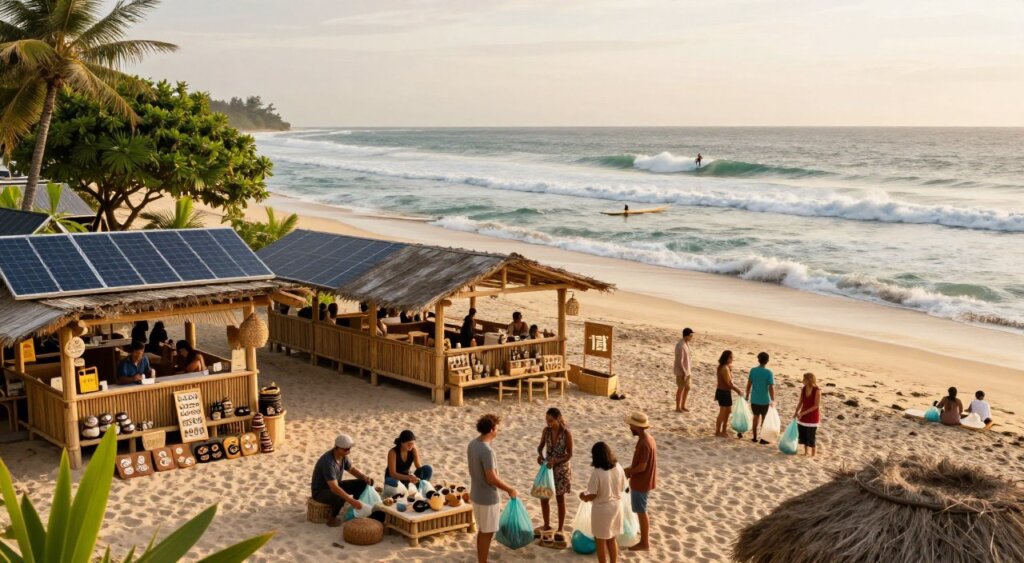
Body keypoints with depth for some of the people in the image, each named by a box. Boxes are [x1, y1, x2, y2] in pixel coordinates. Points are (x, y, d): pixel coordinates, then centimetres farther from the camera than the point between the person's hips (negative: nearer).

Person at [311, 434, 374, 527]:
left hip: (334, 485, 8)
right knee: (340, 497, -39)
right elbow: (334, 488, -40)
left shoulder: (342, 455, -8)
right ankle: (333, 518, -12)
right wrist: (352, 501, -44)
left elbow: (351, 469, 7)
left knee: (362, 483, -2)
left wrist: (365, 477, -13)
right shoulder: (328, 462, -35)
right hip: (321, 491, -8)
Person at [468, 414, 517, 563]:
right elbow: (492, 478, -26)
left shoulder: (473, 444, 1)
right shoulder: (486, 451, -27)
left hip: (476, 494, 9)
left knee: (482, 530, 20)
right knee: (487, 533, 4)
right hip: (487, 498, -9)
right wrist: (510, 490, -13)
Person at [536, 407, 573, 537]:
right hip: (547, 467, 4)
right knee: (543, 497, 9)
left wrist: (556, 461, -28)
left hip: (561, 468, -4)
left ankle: (560, 529, 21)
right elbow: (541, 446, 6)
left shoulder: (566, 433, -19)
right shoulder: (546, 430, -7)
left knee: (560, 499, 8)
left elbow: (569, 454, -15)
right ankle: (546, 526, 28)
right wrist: (540, 454, -16)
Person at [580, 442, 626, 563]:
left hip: (602, 509, -6)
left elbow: (593, 495, -18)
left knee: (600, 541, 11)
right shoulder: (618, 467, -7)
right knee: (611, 539, 21)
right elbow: (622, 488, 5)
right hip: (616, 506, 6)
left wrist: (584, 497, 3)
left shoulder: (597, 473, -24)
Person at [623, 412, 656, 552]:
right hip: (643, 481, 9)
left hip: (641, 483, -9)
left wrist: (628, 471, -11)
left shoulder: (644, 443, -27)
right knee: (642, 511, 22)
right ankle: (645, 536, 35)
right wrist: (630, 468, 7)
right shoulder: (648, 438, 4)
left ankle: (644, 543, 12)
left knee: (641, 512, 2)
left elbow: (641, 467, -26)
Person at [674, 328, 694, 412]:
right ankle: (678, 408, 18)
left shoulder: (686, 343, 4)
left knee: (687, 388, 17)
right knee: (681, 389, 4)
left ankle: (683, 406, 30)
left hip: (686, 370, 9)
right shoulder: (680, 346, -26)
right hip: (681, 371, -9)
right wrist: (684, 372, -22)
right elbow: (679, 361, -24)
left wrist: (688, 370, 17)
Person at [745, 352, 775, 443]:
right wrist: (773, 400, -8)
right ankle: (763, 439, 18)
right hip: (765, 400, -3)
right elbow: (771, 388, -17)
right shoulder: (769, 373, -17)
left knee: (756, 416, 19)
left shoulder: (753, 370, -6)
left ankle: (755, 437, 24)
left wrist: (747, 395, 14)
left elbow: (749, 384, 0)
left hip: (754, 399, 3)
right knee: (764, 419, 12)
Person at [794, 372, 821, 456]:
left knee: (811, 437, -1)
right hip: (803, 417, 6)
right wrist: (796, 412, -2)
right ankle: (805, 452, 28)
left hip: (813, 417, -6)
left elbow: (816, 406, -18)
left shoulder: (817, 391, -18)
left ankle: (812, 454, 13)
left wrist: (803, 413, -20)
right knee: (803, 435, 12)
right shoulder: (803, 389, 0)